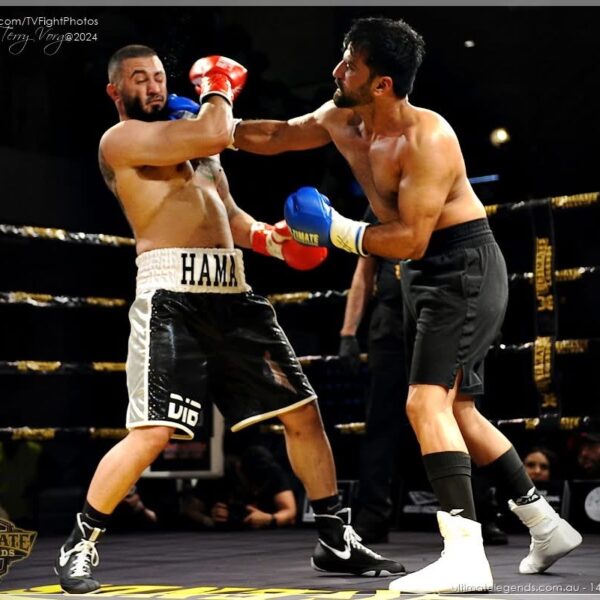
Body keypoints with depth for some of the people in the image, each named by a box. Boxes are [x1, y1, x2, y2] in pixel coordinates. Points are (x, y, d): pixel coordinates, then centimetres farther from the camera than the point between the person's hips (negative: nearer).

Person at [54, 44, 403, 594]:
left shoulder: (193, 141, 25)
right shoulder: (122, 139, -2)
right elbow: (213, 135, -16)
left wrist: (270, 239, 11)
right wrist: (218, 88, 5)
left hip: (231, 294, 8)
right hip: (172, 295, -8)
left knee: (303, 412, 7)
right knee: (152, 434, -17)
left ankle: (337, 541, 19)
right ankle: (81, 544, 4)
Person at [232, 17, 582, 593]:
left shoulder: (425, 139, -25)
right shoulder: (341, 119, 1)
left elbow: (410, 240, -27)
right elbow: (278, 137, 17)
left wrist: (333, 230, -21)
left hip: (464, 269, -10)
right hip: (423, 274, 10)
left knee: (426, 402, -21)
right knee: (456, 409, 15)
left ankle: (465, 558, -21)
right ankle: (546, 526, 27)